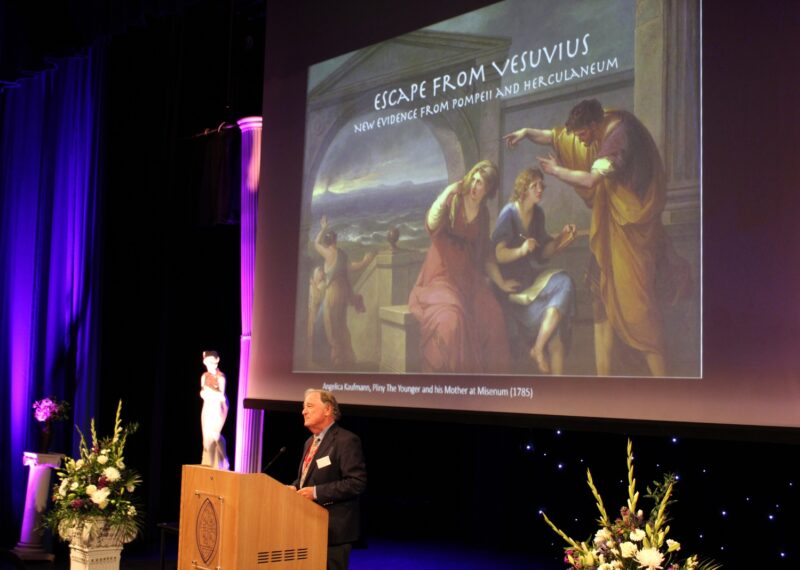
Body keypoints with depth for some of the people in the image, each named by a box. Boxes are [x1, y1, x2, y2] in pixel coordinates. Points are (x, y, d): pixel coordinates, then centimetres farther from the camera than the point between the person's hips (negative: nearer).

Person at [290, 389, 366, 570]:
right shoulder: (310, 442, 16)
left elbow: (357, 482, -21)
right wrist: (294, 488, 2)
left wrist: (317, 492, -23)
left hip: (333, 528, -9)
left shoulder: (346, 440, -13)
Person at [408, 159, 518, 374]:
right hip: (442, 275, -5)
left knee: (491, 315, -20)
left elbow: (486, 253, 21)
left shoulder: (483, 213, 12)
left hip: (468, 276, 5)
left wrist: (501, 282, 21)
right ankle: (446, 372, -22)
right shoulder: (453, 199, -3)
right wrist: (444, 196, -33)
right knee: (450, 318, -31)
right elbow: (431, 225, -21)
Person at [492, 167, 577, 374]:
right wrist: (521, 250, -33)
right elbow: (499, 255, -17)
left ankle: (538, 348, -22)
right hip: (510, 282, -6)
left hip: (531, 276, 6)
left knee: (564, 282, -24)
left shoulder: (537, 213, 6)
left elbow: (542, 253, 10)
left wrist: (560, 239, -6)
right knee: (554, 318, -22)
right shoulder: (509, 214, -13)